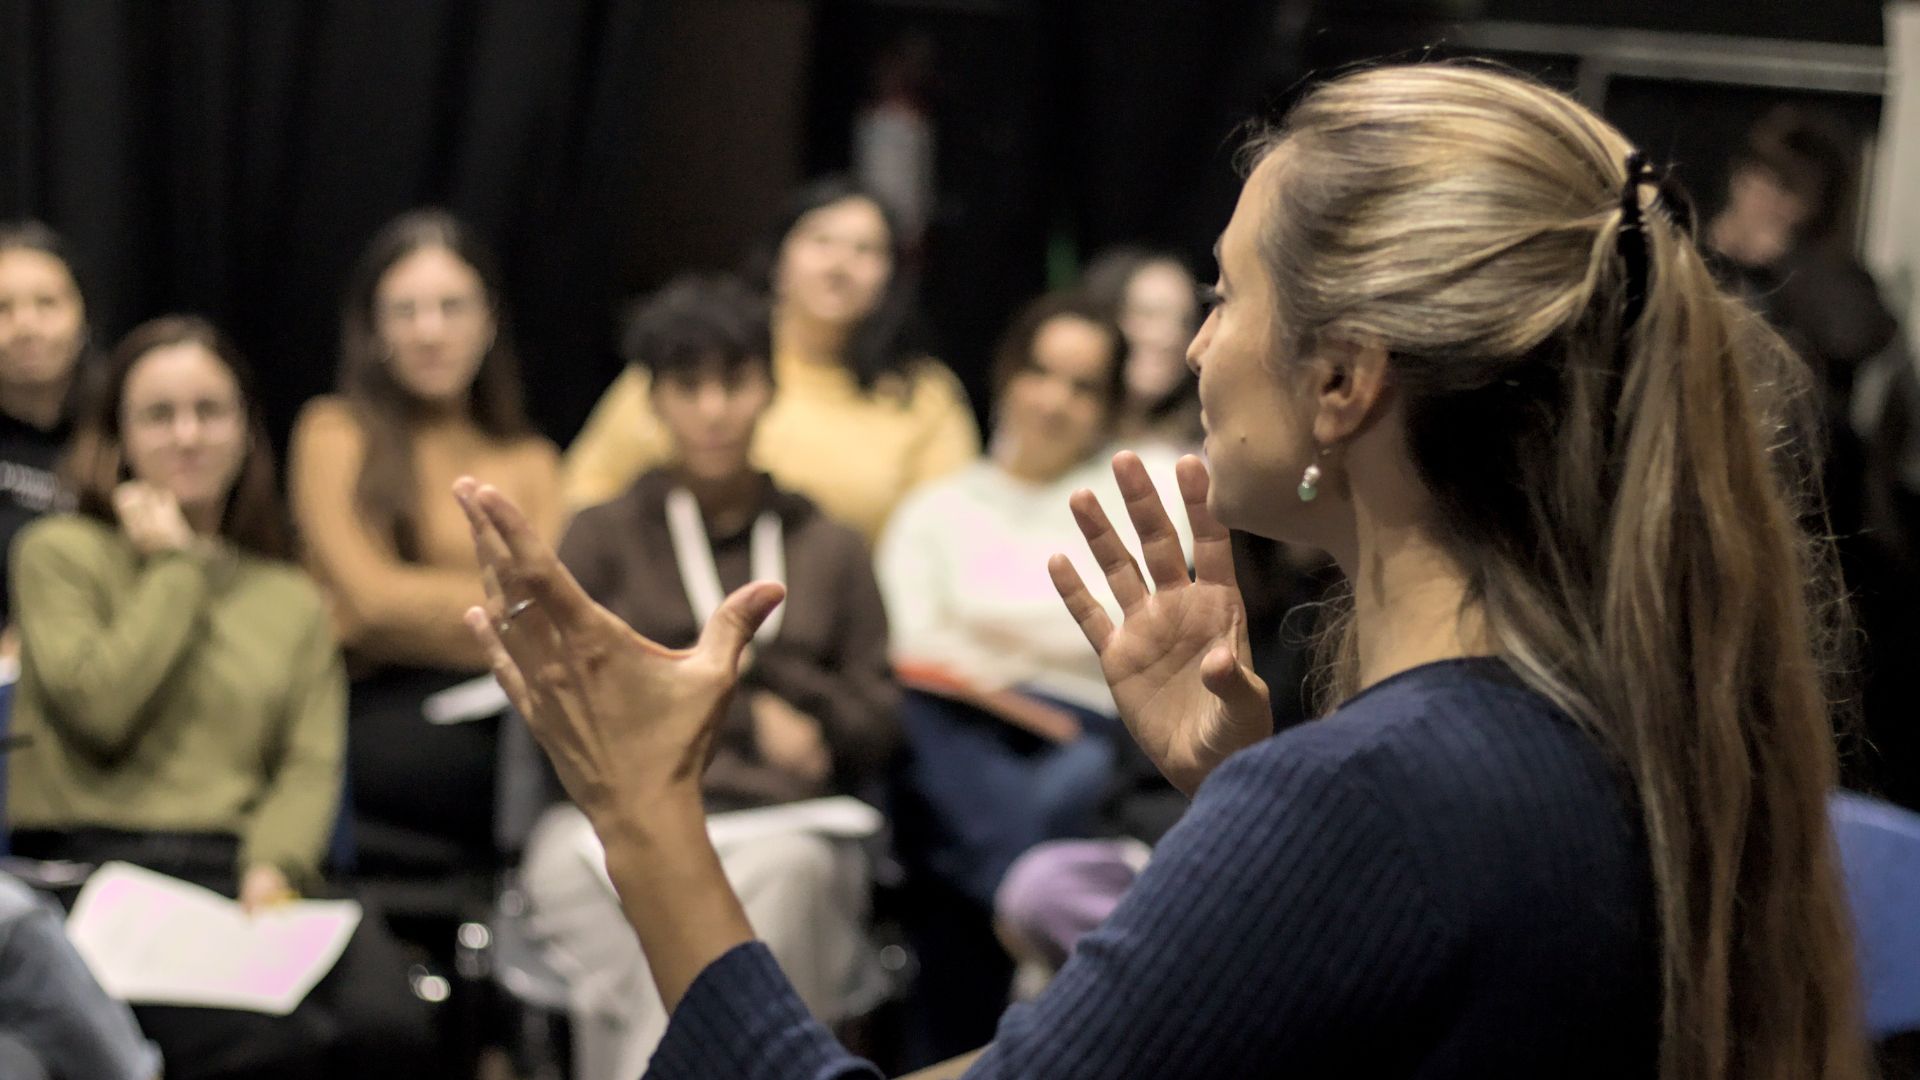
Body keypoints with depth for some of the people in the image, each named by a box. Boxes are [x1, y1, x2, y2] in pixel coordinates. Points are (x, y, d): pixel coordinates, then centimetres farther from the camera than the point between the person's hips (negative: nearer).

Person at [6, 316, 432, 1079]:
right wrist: (173, 568, 4)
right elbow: (98, 708, -6)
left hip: (243, 871, 4)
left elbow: (310, 764, 10)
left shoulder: (293, 599, 23)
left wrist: (273, 866, -11)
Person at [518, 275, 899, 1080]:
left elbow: (876, 724, 17)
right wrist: (743, 712, 4)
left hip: (782, 824, 1)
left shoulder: (831, 550, 25)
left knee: (784, 871, -37)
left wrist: (745, 664, 4)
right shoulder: (604, 537, 21)